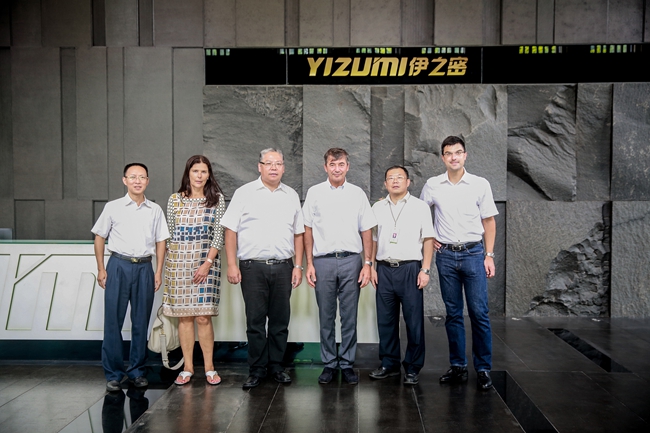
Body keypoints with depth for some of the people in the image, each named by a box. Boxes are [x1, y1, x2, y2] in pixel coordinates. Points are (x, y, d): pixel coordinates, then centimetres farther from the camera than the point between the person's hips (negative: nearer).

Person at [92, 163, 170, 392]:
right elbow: (99, 237, 6)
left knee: (141, 322, 6)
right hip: (118, 265, -2)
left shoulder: (155, 210, 7)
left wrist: (159, 271, 5)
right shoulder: (113, 207, 2)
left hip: (144, 267, 2)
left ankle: (136, 371, 18)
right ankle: (113, 373, 10)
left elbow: (160, 241, 11)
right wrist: (101, 269, 1)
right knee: (113, 321, 0)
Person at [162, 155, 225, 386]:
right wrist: (170, 262, 6)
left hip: (206, 260, -2)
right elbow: (169, 233, 10)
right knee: (184, 316, 5)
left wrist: (207, 263, -10)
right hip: (179, 261, 2)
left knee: (203, 317, -4)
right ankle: (187, 367, 14)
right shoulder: (175, 199, 7)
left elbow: (218, 235, -2)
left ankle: (209, 367, 8)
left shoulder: (217, 199, 2)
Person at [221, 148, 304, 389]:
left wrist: (298, 265, 6)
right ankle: (257, 370, 15)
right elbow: (231, 231, 0)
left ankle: (276, 367, 21)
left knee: (280, 321, 8)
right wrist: (232, 265, -7)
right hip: (253, 267, -2)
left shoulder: (291, 196, 12)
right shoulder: (244, 193, 3)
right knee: (255, 321, 3)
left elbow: (298, 234, 13)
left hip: (283, 267, 3)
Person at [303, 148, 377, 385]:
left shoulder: (357, 194, 6)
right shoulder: (314, 193, 5)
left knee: (350, 317, 4)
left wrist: (367, 263, 0)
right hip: (323, 261, 0)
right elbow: (308, 230, 6)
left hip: (351, 260, 0)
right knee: (326, 317, 6)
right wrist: (309, 264, 1)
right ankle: (329, 364, 17)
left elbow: (366, 231, 7)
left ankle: (347, 364, 15)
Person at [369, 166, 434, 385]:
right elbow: (373, 239, 14)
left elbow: (428, 239, 1)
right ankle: (389, 364, 20)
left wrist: (425, 269, -6)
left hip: (410, 268, -3)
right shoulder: (377, 208, 12)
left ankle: (413, 368, 11)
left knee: (414, 321, -1)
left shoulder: (420, 206, 3)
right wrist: (371, 267, 7)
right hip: (384, 269, 3)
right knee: (385, 320, 8)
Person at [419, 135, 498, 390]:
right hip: (445, 255, 2)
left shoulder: (480, 185, 0)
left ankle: (483, 369, 9)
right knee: (453, 313, 8)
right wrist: (429, 238, 9)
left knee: (479, 313, -2)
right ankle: (458, 366, 18)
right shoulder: (432, 186, 4)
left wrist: (489, 255, -1)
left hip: (473, 253, -1)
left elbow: (489, 222, 4)